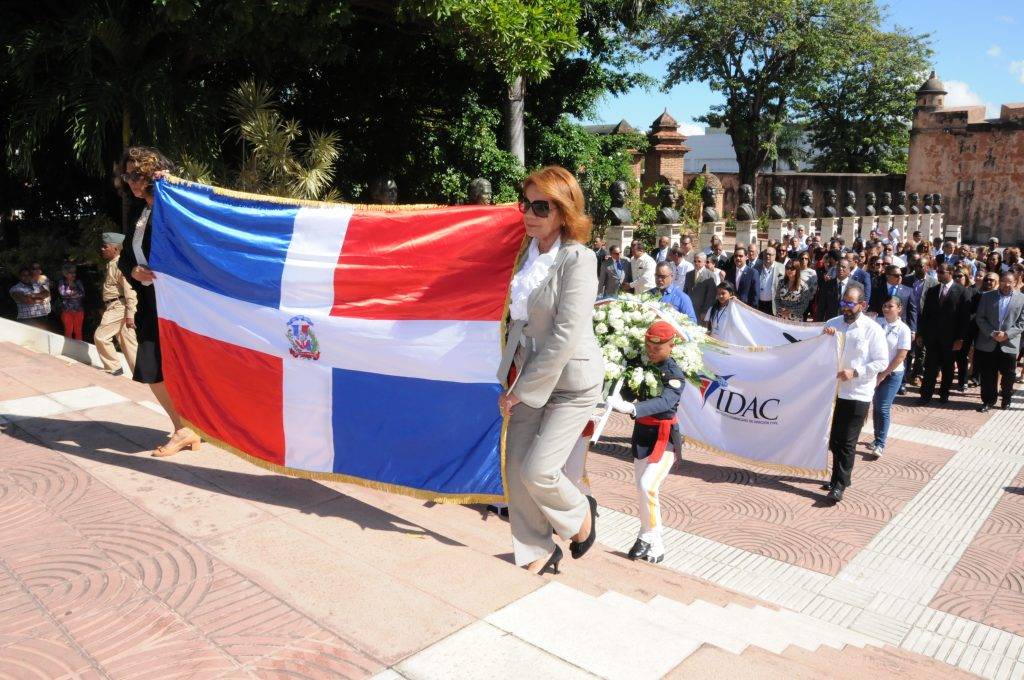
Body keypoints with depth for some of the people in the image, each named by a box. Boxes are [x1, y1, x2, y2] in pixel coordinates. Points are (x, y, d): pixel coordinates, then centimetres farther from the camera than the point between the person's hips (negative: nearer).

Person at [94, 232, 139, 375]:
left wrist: (129, 315, -23)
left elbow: (129, 290, -20)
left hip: (119, 307, -10)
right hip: (113, 307, 10)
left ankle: (114, 368, 3)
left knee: (100, 336, -7)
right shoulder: (110, 265, 16)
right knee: (128, 342, 8)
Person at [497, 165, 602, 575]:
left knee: (537, 469, -8)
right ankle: (536, 551, 26)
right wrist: (512, 381, 7)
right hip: (531, 377, 7)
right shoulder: (529, 254, 4)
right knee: (516, 468, 7)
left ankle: (580, 514, 24)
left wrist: (521, 390, -17)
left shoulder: (577, 260, -18)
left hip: (571, 382, -7)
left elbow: (565, 337, -22)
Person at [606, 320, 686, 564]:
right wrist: (618, 398, -22)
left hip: (664, 436, -6)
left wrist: (632, 408, -49)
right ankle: (647, 539, 24)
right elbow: (630, 392, 1)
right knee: (641, 486, 11)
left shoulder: (675, 374, -16)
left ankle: (653, 544, -3)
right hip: (642, 433, 6)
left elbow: (665, 401, -34)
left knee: (647, 487, -16)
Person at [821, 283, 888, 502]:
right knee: (834, 440, 14)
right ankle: (841, 476, 30)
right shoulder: (833, 323, 5)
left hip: (858, 394, -5)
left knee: (847, 442, -2)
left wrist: (855, 372, -20)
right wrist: (823, 336, -14)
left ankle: (839, 485, 6)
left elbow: (882, 362, -8)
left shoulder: (872, 329, -8)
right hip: (834, 390, 5)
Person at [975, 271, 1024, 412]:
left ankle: (1006, 399, 28)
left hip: (1009, 344, 0)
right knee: (987, 375, 6)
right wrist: (992, 334, -12)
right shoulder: (987, 296, 3)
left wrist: (1007, 334, -14)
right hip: (988, 343, 1)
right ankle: (988, 400, 18)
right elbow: (980, 318, 0)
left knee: (1008, 376, 9)